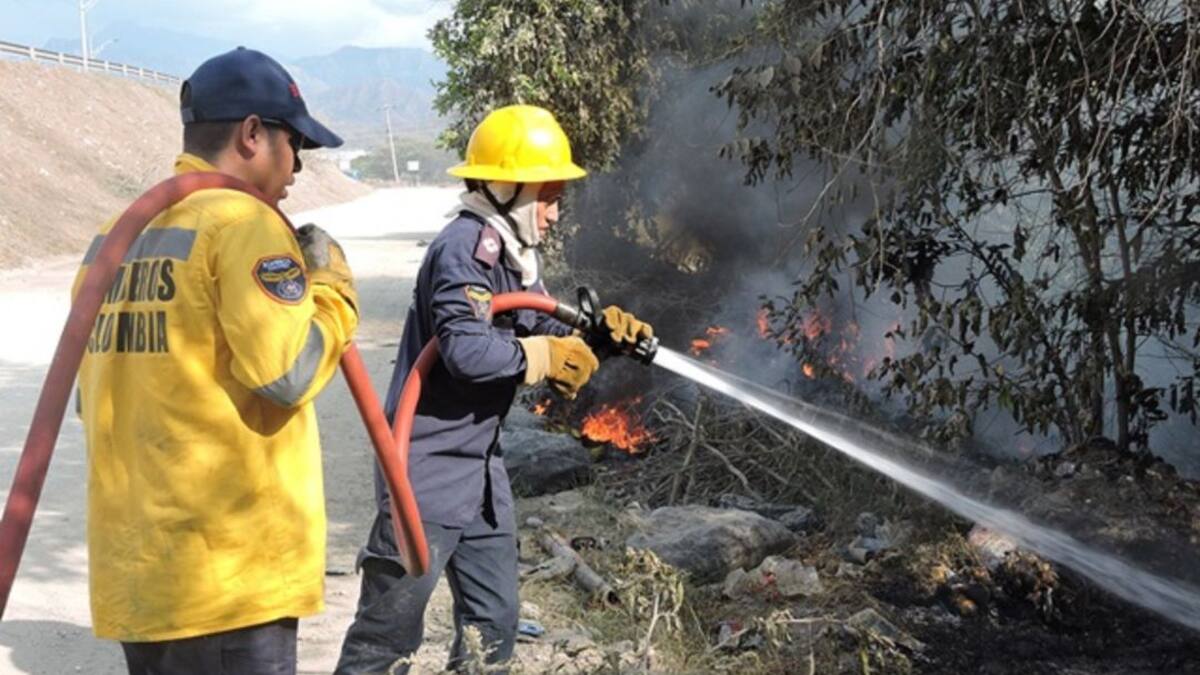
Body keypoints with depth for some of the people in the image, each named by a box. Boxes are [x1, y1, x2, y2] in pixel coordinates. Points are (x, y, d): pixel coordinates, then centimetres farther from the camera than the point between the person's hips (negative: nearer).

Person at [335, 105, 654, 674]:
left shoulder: (515, 253, 11)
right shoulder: (465, 247, -19)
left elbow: (541, 328, 16)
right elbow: (467, 349, -30)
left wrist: (600, 327, -2)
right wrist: (547, 357, -17)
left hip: (481, 467, 10)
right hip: (430, 467, -9)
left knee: (495, 621, 17)